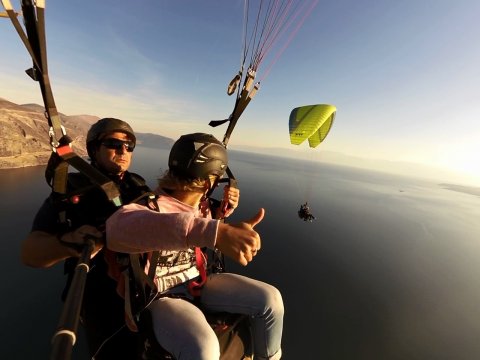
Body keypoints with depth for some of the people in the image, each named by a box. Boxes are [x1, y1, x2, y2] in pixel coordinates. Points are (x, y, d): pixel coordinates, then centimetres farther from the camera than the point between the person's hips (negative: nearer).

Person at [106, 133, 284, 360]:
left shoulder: (201, 205, -3)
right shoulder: (152, 206, -25)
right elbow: (118, 228, -50)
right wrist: (214, 231, -63)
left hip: (198, 282, 6)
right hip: (162, 296, -5)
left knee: (270, 298, -9)